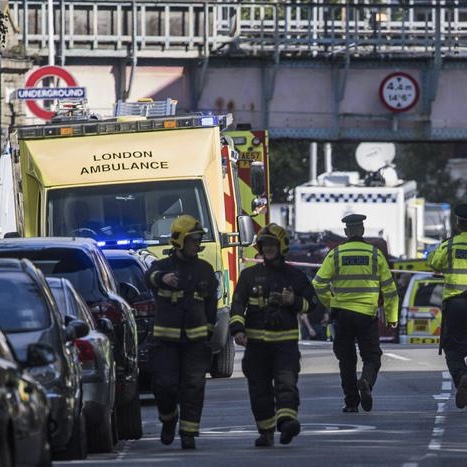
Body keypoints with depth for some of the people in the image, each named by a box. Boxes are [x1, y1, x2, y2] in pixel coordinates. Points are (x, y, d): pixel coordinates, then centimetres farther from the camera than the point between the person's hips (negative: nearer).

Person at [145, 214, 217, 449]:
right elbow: (151, 276, -27)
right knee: (164, 384, -5)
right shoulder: (163, 266, -1)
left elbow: (211, 303, 17)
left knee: (193, 386, -4)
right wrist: (163, 278, -52)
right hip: (166, 338, -2)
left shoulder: (205, 270, 9)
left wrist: (209, 333, 12)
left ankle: (188, 433, 1)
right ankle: (169, 419, 24)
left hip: (195, 338, 2)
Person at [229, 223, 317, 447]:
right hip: (256, 341, 1)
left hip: (286, 340, -1)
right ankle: (266, 431, 13)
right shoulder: (249, 275, 7)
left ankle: (287, 421, -32)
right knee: (259, 389, 4)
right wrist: (238, 329, -16)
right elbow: (238, 304, 0)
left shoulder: (295, 276, 8)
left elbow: (311, 301, 14)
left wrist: (293, 301, -7)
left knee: (287, 382, -18)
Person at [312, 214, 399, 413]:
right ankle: (366, 382, -23)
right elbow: (388, 287, 3)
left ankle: (351, 402, 9)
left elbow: (319, 284, -3)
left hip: (342, 314, 1)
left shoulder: (335, 255, 0)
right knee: (372, 357, 7)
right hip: (368, 314, -1)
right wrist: (392, 316, 11)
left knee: (347, 359, 11)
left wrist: (329, 303, 14)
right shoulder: (375, 254, 1)